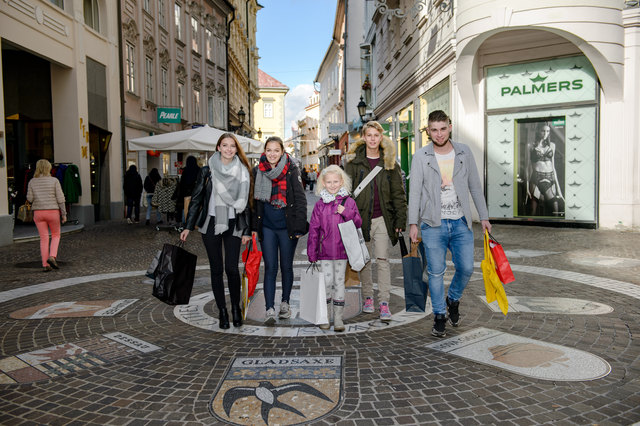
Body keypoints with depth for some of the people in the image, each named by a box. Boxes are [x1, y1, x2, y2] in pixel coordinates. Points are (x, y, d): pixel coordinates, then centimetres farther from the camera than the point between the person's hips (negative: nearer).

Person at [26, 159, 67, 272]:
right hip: (53, 212, -2)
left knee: (44, 238, 6)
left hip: (38, 212, 2)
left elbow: (29, 198, 0)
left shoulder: (32, 182, 2)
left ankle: (45, 265, 4)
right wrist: (64, 214, -2)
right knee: (56, 235, 15)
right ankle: (52, 257, -6)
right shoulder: (54, 181, -6)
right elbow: (60, 198, -8)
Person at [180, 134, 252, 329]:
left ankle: (236, 308, 14)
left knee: (232, 268, -6)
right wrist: (188, 226, 1)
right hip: (211, 224, 0)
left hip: (233, 225, 0)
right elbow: (196, 199, 5)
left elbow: (246, 202, 5)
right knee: (216, 269, 5)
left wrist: (247, 230, 2)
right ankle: (222, 310, 17)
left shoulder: (242, 172, 3)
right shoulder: (207, 171, 1)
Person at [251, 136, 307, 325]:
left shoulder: (291, 170, -4)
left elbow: (300, 198, -5)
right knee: (270, 268, -2)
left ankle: (285, 303, 28)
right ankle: (270, 309, -2)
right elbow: (254, 200, 9)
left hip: (287, 226, -1)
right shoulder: (257, 171, 3)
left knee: (286, 266, 11)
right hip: (267, 226, 1)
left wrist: (299, 226, -11)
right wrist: (253, 227, 5)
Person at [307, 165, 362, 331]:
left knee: (339, 282, 6)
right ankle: (325, 315, 17)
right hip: (325, 251, 0)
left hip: (342, 249, 0)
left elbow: (358, 223, 0)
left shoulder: (348, 202, 2)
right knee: (327, 282, -1)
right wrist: (311, 252, 1)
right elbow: (314, 229, 3)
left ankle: (338, 317, 16)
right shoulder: (320, 204, 3)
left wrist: (346, 212, -16)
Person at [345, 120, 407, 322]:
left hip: (382, 218, 0)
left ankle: (384, 302, 2)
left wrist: (400, 220, 1)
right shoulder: (354, 161, 4)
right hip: (360, 217, 0)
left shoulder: (389, 162, 6)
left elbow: (398, 193, 7)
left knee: (382, 259, -3)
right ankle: (367, 297, 23)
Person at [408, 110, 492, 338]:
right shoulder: (421, 156, 0)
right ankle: (439, 316, 17)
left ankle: (453, 300, 31)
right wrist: (413, 223, -9)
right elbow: (414, 191, -3)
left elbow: (475, 186, 12)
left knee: (466, 268, 1)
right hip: (433, 224, -2)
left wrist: (484, 216, 10)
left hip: (461, 222, 2)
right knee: (436, 272, 1)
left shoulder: (464, 152, 7)